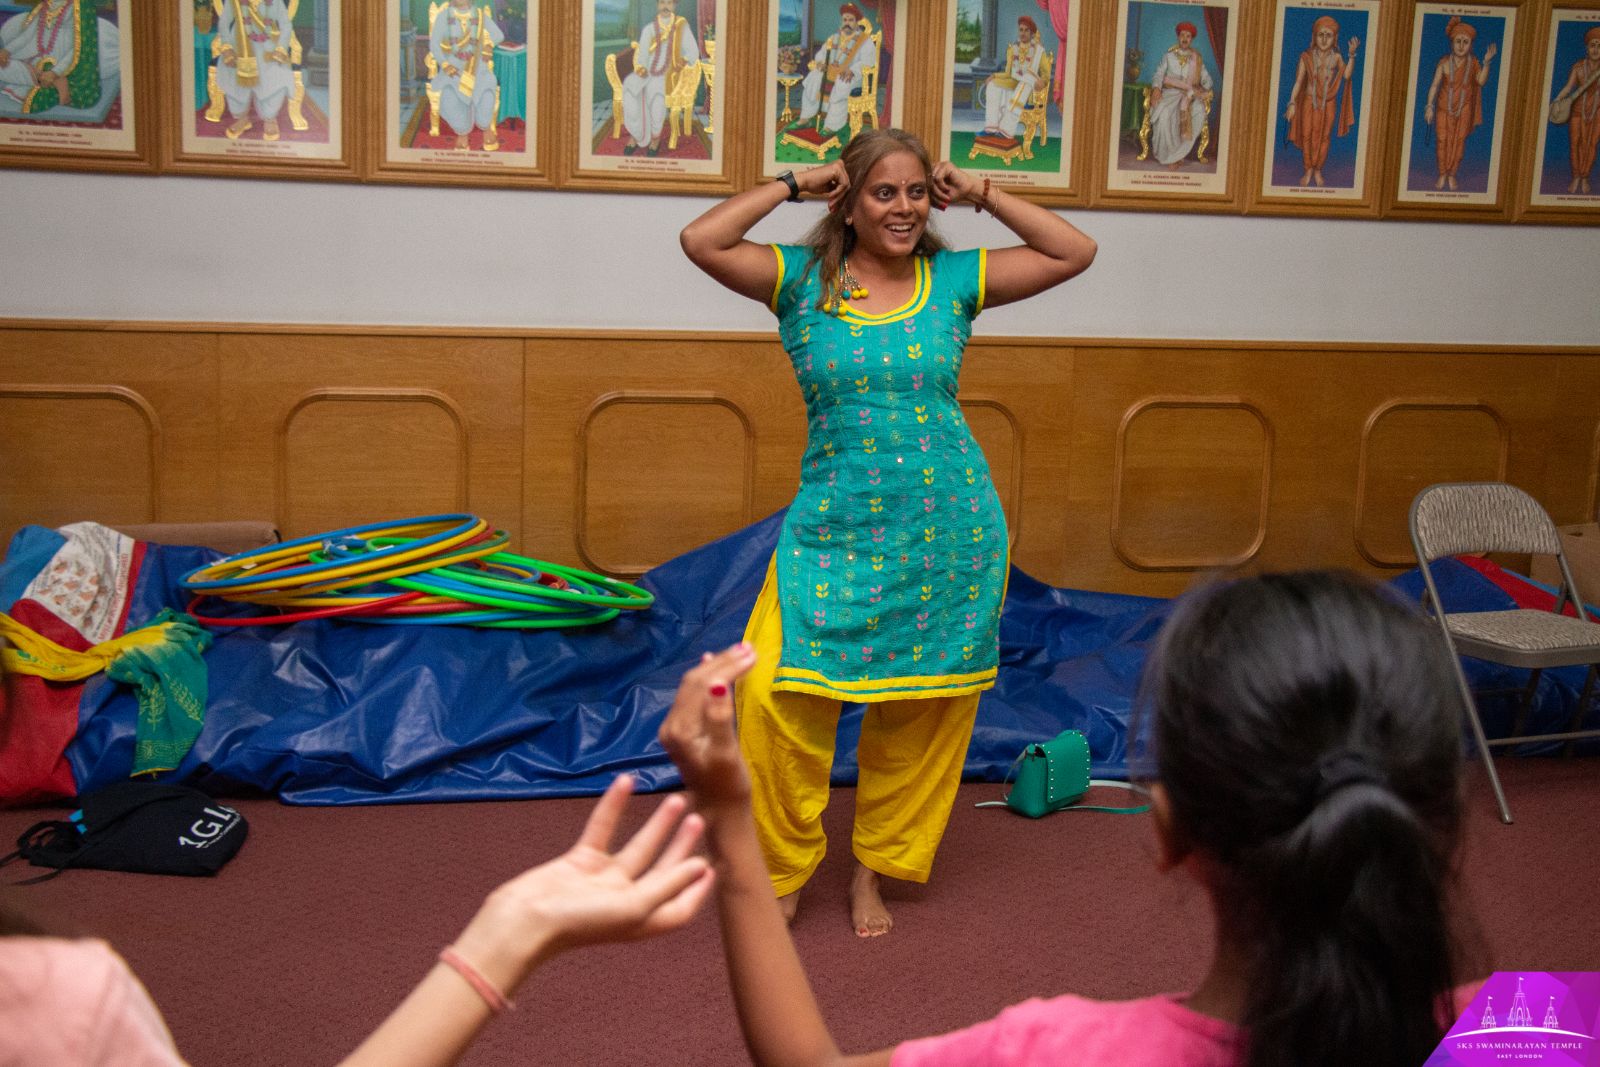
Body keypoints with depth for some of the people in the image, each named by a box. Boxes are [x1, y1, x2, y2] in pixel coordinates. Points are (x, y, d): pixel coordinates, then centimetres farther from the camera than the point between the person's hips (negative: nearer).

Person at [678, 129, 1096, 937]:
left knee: (921, 716, 9)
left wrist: (980, 194, 3)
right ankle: (783, 871, 10)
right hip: (832, 531, -1)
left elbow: (1075, 253, 6)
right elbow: (702, 241, -12)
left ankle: (877, 870, 29)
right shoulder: (802, 279, 0)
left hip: (948, 534, 2)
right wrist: (792, 185, -5)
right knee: (775, 694, -12)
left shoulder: (955, 279, 5)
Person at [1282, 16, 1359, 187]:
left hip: (1328, 103, 0)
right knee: (1307, 136, 4)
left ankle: (1317, 170, 25)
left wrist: (1352, 54, -27)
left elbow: (1347, 75, -21)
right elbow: (1298, 81, -7)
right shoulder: (1307, 56, -9)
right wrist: (1292, 103, -13)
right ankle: (1308, 170, 21)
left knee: (1324, 137, 9)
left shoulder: (1336, 57, -7)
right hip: (1309, 101, 0)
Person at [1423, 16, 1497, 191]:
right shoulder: (1444, 63, -11)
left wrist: (1487, 62, -22)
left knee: (1459, 141, 7)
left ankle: (1452, 175, 20)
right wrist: (1429, 106, -13)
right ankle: (1442, 175, 16)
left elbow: (1481, 81, -13)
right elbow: (1435, 84, -9)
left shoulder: (1473, 62, -5)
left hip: (1464, 108, 1)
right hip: (1444, 107, -1)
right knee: (1442, 140, 2)